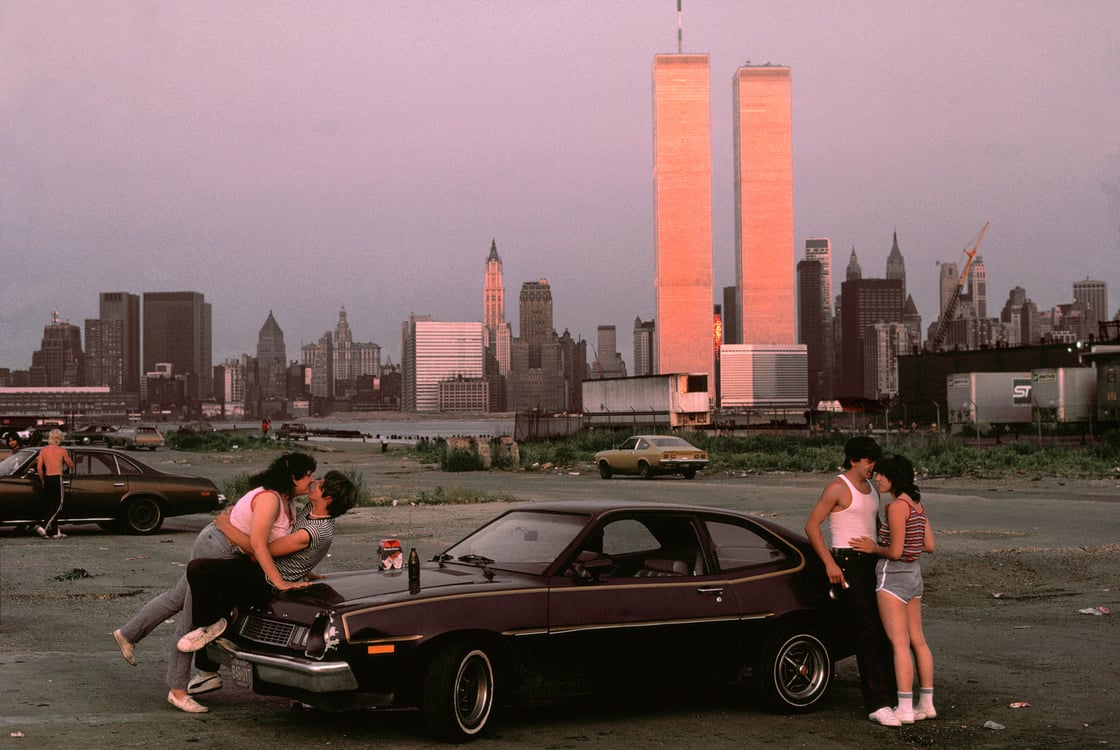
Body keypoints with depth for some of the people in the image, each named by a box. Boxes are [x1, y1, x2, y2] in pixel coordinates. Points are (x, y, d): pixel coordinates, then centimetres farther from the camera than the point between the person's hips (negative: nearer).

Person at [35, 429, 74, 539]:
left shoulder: (43, 450, 4)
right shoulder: (62, 451, -6)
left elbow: (39, 468, 1)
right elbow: (70, 465, 5)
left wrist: (42, 480, 14)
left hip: (47, 479, 6)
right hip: (57, 479, -5)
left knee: (49, 506, 12)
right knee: (58, 506, -1)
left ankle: (55, 532, 14)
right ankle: (43, 527, -17)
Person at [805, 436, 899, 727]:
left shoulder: (871, 489, 17)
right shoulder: (838, 488, -8)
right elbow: (812, 526, -12)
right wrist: (829, 563, -18)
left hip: (871, 562, 8)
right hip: (846, 564, -8)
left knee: (884, 630, 6)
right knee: (867, 632, -12)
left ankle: (890, 696, 12)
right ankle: (877, 704, -14)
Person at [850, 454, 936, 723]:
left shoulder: (897, 506, -17)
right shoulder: (916, 504, 10)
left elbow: (895, 552, -19)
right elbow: (928, 545, 13)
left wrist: (873, 548, -3)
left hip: (893, 575, -9)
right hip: (913, 573, 9)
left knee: (899, 643, -8)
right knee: (917, 641, 13)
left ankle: (905, 709, -8)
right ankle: (926, 704, 18)